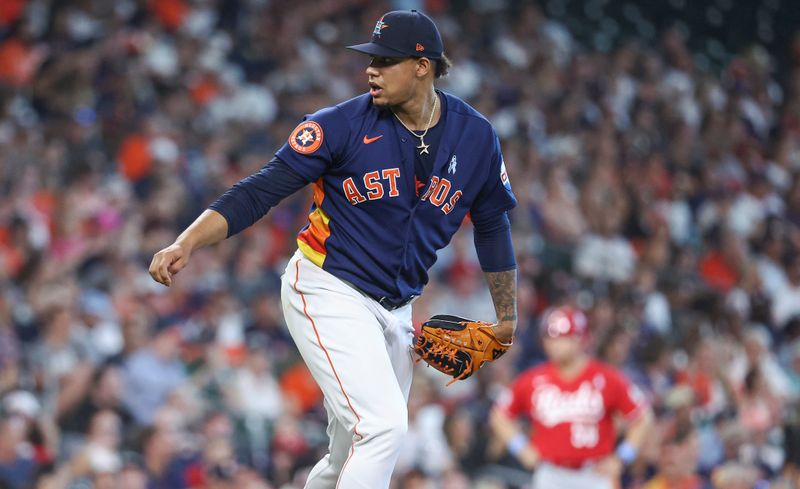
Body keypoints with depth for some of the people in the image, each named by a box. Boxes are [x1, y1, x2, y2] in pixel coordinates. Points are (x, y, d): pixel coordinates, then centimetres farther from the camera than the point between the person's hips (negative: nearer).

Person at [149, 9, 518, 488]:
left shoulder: (475, 136, -1)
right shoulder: (343, 124, -13)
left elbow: (492, 225, 15)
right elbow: (258, 192, -14)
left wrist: (507, 317, 19)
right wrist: (186, 244, -26)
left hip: (396, 309, 5)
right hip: (329, 292, -5)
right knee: (384, 425, -22)